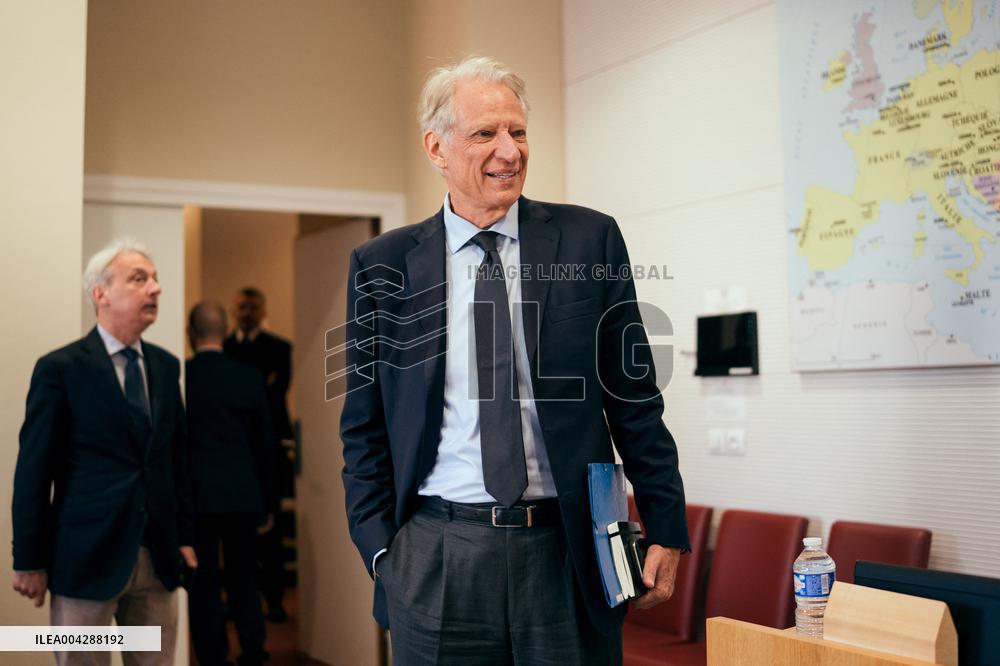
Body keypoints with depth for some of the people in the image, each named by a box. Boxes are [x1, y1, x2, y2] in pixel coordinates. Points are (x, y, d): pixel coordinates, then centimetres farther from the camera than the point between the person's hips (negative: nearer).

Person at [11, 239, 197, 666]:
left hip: (158, 558, 5)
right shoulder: (59, 369, -7)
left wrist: (185, 536, 11)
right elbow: (34, 471, -6)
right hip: (87, 556, -5)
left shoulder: (166, 366, 9)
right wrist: (30, 561, -6)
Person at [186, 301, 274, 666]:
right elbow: (265, 444, 4)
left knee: (204, 585, 6)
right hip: (244, 496, 3)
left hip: (196, 497, -2)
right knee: (244, 581, 14)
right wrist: (266, 502, 14)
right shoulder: (249, 378, 0)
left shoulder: (179, 376, -8)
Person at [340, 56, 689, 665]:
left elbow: (635, 398, 4)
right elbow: (365, 426, 7)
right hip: (436, 561, 0)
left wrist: (666, 525, 3)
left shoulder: (590, 240, 1)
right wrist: (380, 546, 0)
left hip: (568, 552, 0)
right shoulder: (382, 267, 2)